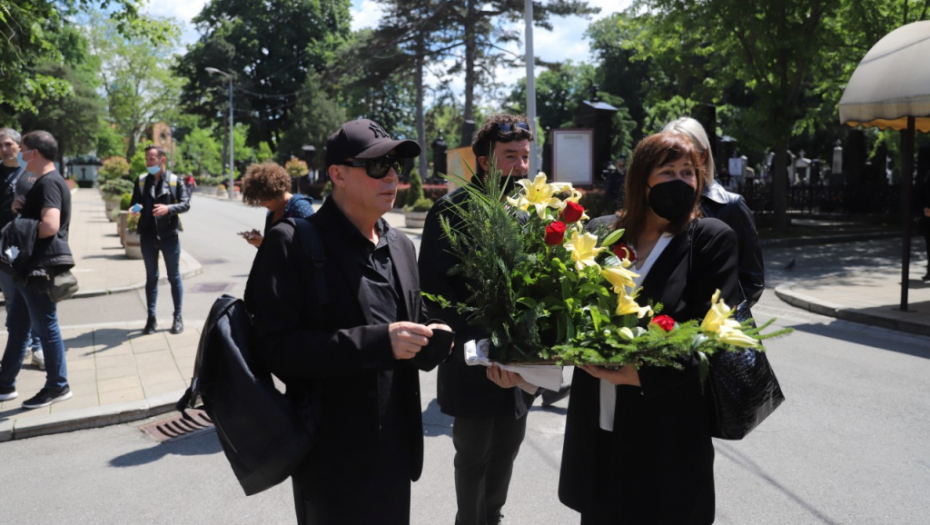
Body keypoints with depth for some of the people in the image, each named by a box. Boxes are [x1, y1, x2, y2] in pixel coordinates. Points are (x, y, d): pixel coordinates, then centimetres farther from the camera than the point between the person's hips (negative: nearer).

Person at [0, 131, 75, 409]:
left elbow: (50, 225, -30)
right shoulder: (44, 181, 16)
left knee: (45, 327, -1)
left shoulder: (48, 182, -17)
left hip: (42, 266, -11)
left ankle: (57, 386, 11)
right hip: (30, 266, 11)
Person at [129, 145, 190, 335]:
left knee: (174, 277, 6)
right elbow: (134, 203, 10)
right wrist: (134, 208, -13)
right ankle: (151, 318, 19)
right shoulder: (141, 180, 5)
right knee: (151, 277, 11)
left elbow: (186, 204, -8)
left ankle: (178, 317, 16)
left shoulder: (174, 180, -3)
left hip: (169, 235, -3)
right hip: (147, 236, 3)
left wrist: (169, 208, -25)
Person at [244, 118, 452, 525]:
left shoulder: (401, 246, 8)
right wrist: (377, 341, -27)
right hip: (333, 460, -6)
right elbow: (275, 347, -20)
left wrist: (431, 341, -6)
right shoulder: (292, 243, -13)